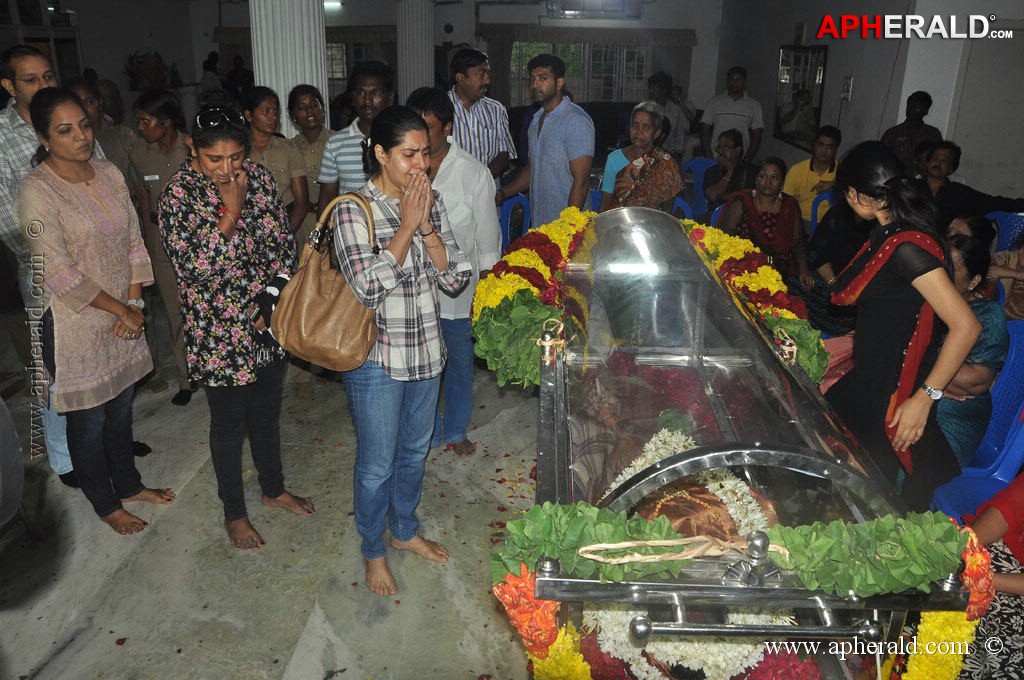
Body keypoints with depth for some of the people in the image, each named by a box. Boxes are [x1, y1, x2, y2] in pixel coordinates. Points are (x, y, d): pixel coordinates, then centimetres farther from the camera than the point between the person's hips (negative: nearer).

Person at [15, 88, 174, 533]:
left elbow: (134, 240, 4)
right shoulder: (36, 192, -17)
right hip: (76, 324, -6)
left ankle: (129, 484, 40)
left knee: (121, 405, 20)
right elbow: (60, 273, -20)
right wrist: (120, 310, -14)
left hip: (124, 317, 6)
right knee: (88, 420, 10)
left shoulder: (109, 173, 2)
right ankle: (105, 504, 29)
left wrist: (135, 301, -5)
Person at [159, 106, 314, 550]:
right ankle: (234, 512, 31)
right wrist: (230, 212, -24)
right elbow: (192, 265, -23)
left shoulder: (259, 178, -1)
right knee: (229, 423, 11)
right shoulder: (179, 193, -15)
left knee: (267, 412, 20)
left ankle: (273, 488, 42)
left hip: (269, 321, 4)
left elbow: (285, 244, 4)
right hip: (219, 332, -4)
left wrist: (272, 299, -7)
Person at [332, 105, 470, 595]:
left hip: (426, 351, 6)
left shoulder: (431, 203, 2)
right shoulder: (353, 210, -15)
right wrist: (406, 226, -21)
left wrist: (427, 227, -16)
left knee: (415, 450, 22)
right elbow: (367, 286, -24)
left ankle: (405, 530, 45)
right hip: (376, 358, -5)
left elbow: (455, 279, -3)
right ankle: (373, 551, 33)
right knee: (377, 464, 9)